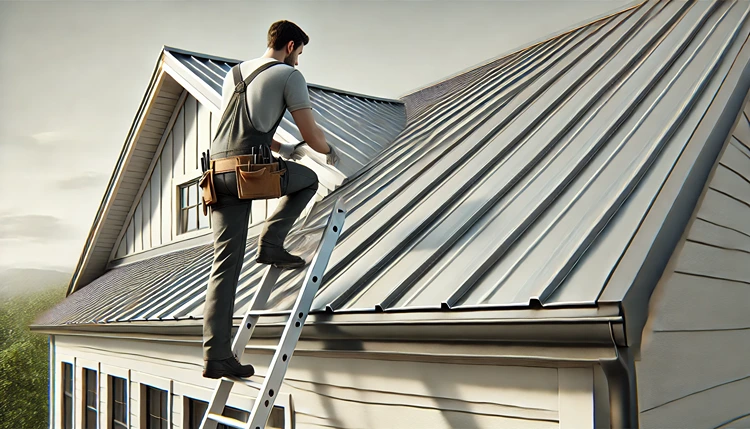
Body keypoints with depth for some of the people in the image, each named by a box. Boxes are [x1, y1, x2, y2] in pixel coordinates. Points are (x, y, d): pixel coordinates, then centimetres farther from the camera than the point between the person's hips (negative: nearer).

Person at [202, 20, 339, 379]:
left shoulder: (233, 74, 27)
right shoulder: (289, 75, 5)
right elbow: (311, 135, 3)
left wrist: (282, 148, 50)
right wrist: (329, 152, 26)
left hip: (218, 172, 7)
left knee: (225, 264, 6)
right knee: (308, 179, 24)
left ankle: (216, 356, 5)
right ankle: (271, 243, 7)